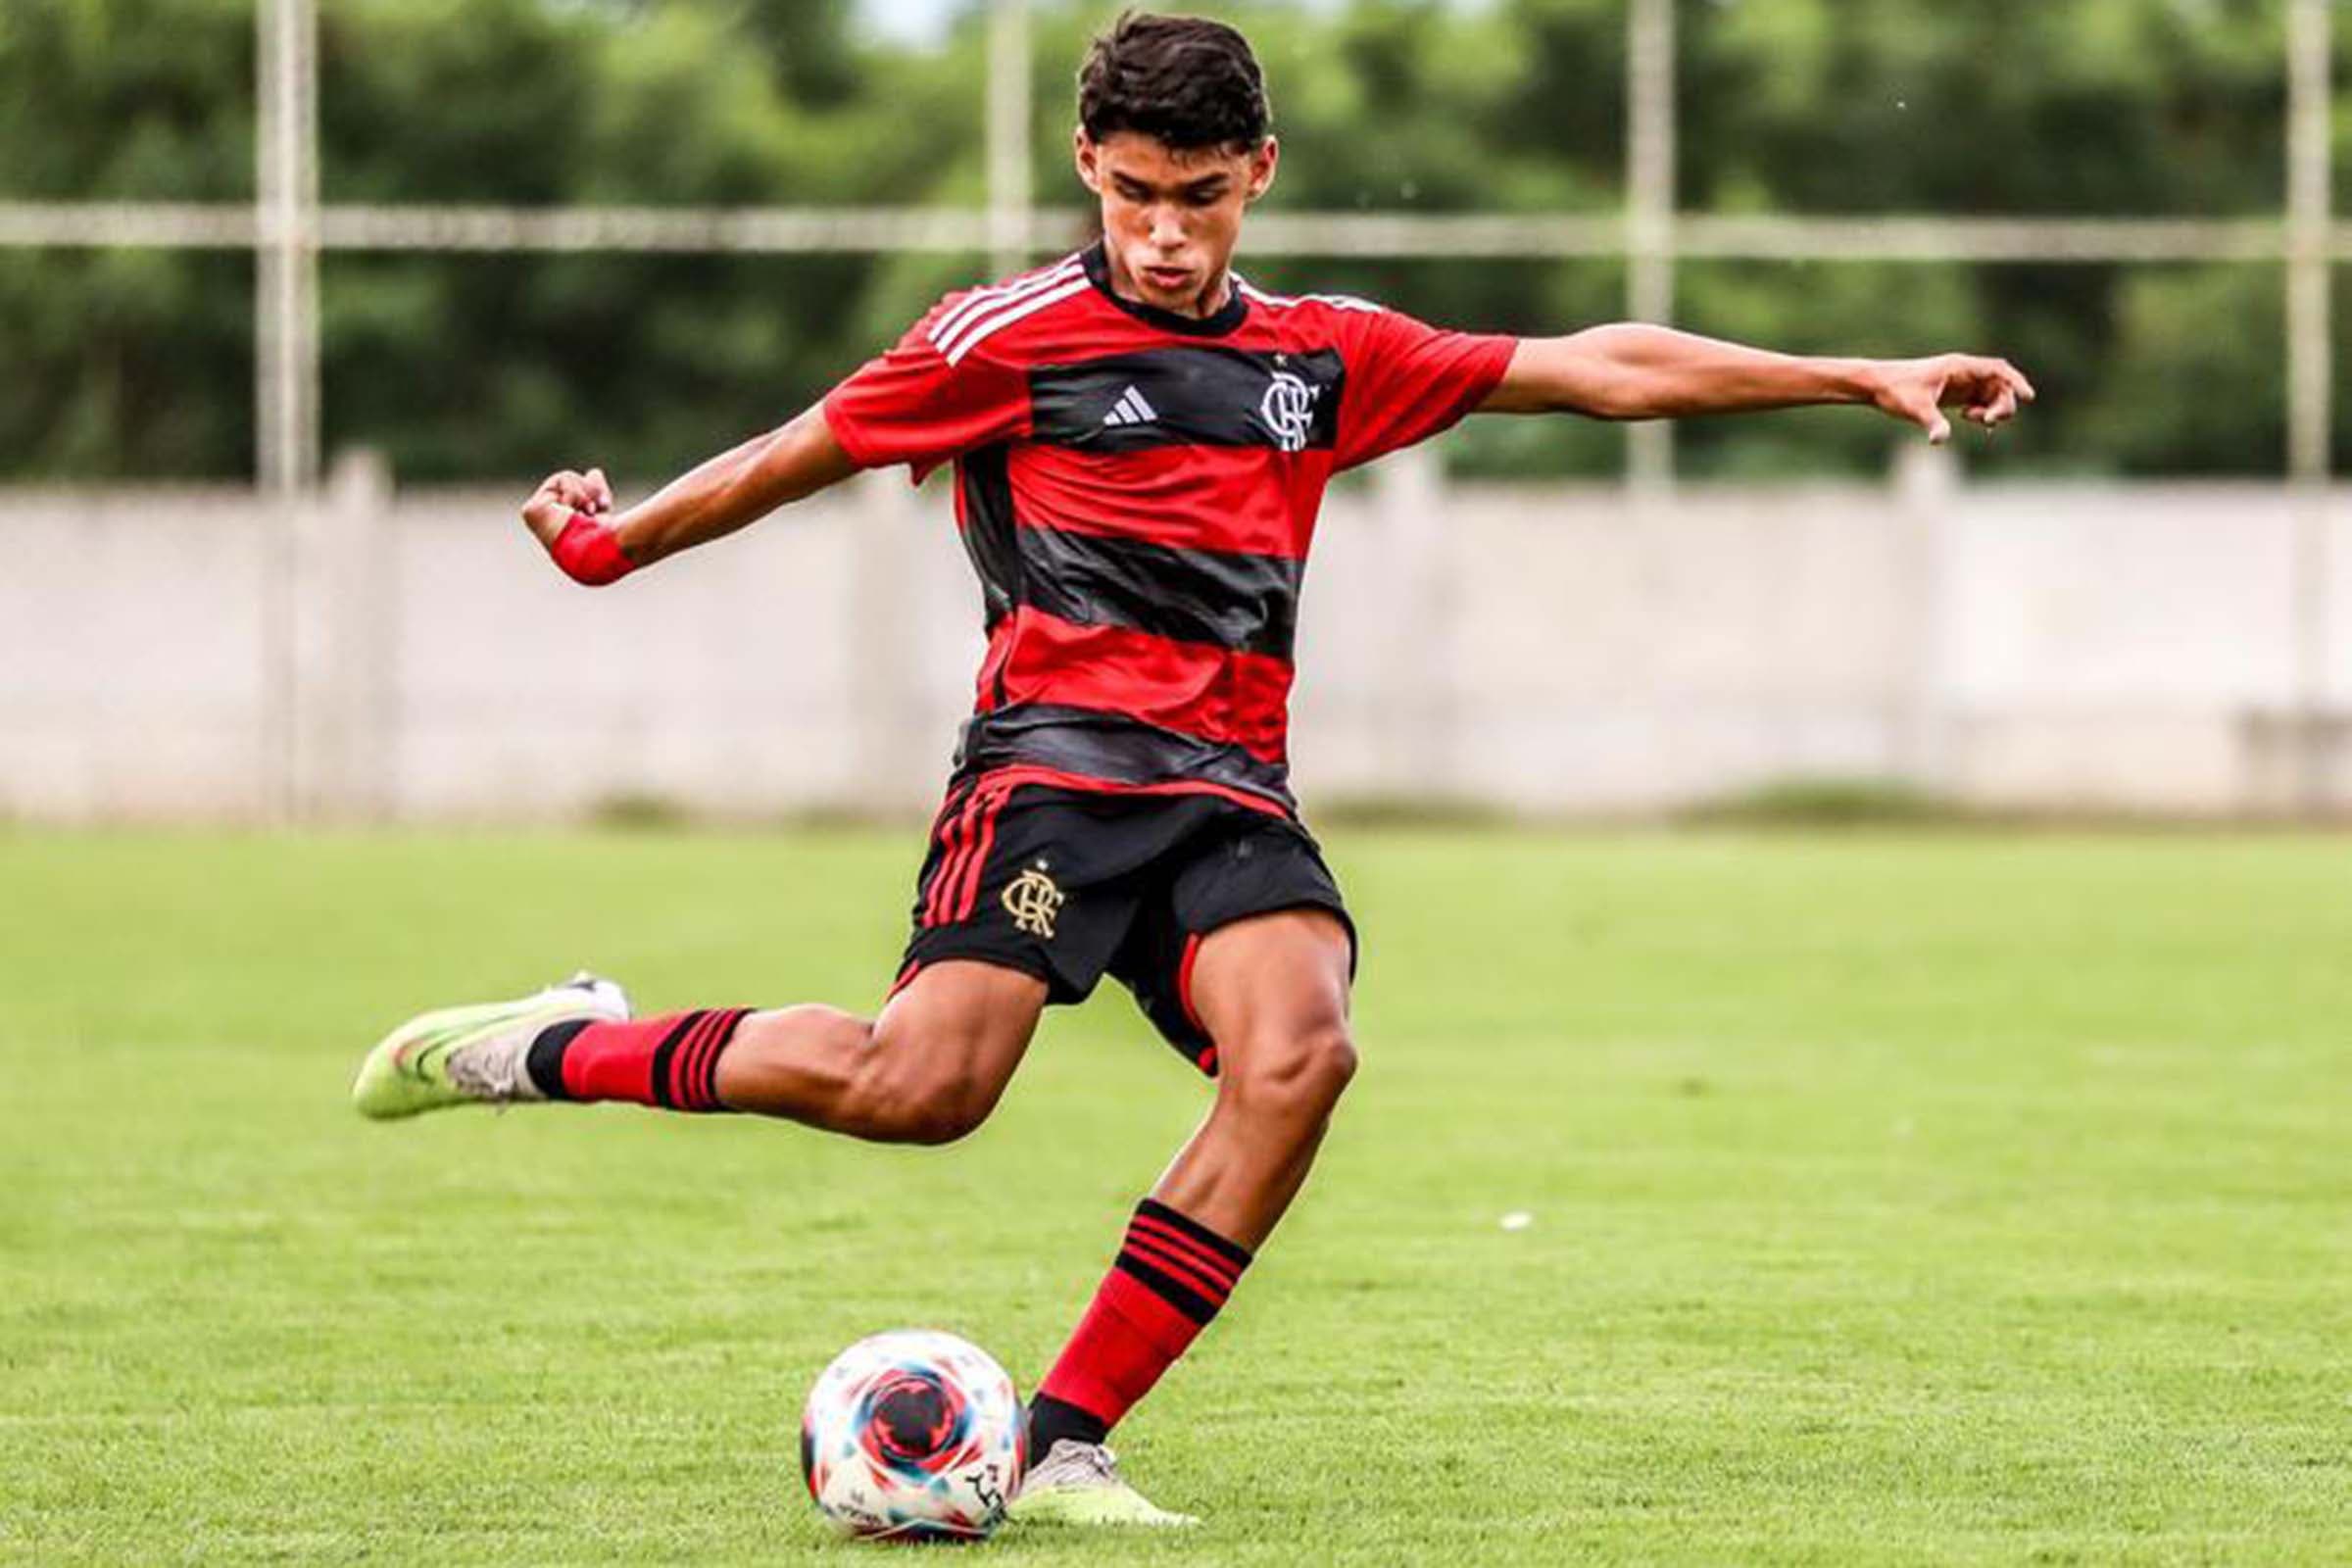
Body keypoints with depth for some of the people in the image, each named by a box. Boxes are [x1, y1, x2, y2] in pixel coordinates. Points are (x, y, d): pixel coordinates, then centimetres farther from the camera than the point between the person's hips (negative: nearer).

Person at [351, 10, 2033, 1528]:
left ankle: (1063, 1444, -20)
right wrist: (616, 542, 21)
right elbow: (806, 452, 18)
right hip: (1057, 753, -4)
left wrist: (1865, 378, 17)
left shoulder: (1324, 359, 16)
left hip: (1230, 791, 4)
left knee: (1299, 1050, -26)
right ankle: (565, 1048, -2)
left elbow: (1606, 368, 18)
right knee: (926, 1083, -27)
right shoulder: (1005, 341, 4)